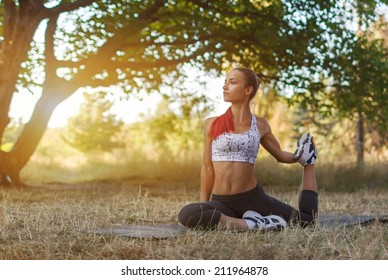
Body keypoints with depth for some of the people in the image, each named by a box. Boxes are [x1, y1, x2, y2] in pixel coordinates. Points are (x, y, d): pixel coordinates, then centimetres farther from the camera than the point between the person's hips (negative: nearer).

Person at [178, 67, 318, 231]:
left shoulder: (260, 125, 5)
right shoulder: (212, 124, 3)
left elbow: (280, 155, 22)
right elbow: (207, 167, 8)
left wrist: (303, 157, 10)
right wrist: (204, 204, 6)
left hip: (252, 198, 0)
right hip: (221, 202, 0)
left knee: (307, 219, -13)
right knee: (187, 215, -33)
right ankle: (253, 224, -25)